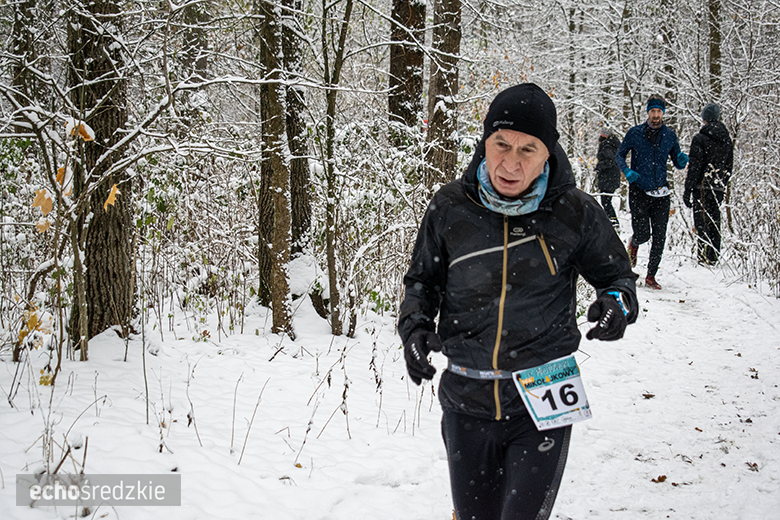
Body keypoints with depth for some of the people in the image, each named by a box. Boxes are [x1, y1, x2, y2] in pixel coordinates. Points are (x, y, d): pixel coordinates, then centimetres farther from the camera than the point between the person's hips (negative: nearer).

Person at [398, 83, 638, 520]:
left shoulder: (576, 213, -7)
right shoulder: (451, 208, -4)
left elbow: (616, 273, 8)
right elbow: (423, 280, 12)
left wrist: (619, 303, -15)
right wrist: (416, 325, -8)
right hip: (467, 404, 2)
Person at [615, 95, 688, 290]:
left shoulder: (670, 135, 5)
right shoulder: (635, 133, -2)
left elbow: (677, 163, 13)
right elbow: (619, 155, 5)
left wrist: (682, 160, -11)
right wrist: (627, 171, -14)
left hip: (661, 193, 2)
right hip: (639, 191, -2)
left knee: (659, 237, -1)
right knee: (643, 235, -3)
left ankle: (651, 276, 11)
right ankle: (633, 245, 35)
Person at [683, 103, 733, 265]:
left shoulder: (700, 138, -10)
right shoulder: (727, 139, 10)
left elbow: (695, 167, -13)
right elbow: (729, 166, 16)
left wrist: (688, 190, -11)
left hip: (703, 186, -6)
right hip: (719, 188, 6)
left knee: (702, 221, -3)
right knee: (715, 220, 13)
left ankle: (704, 257, -7)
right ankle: (714, 256, 17)